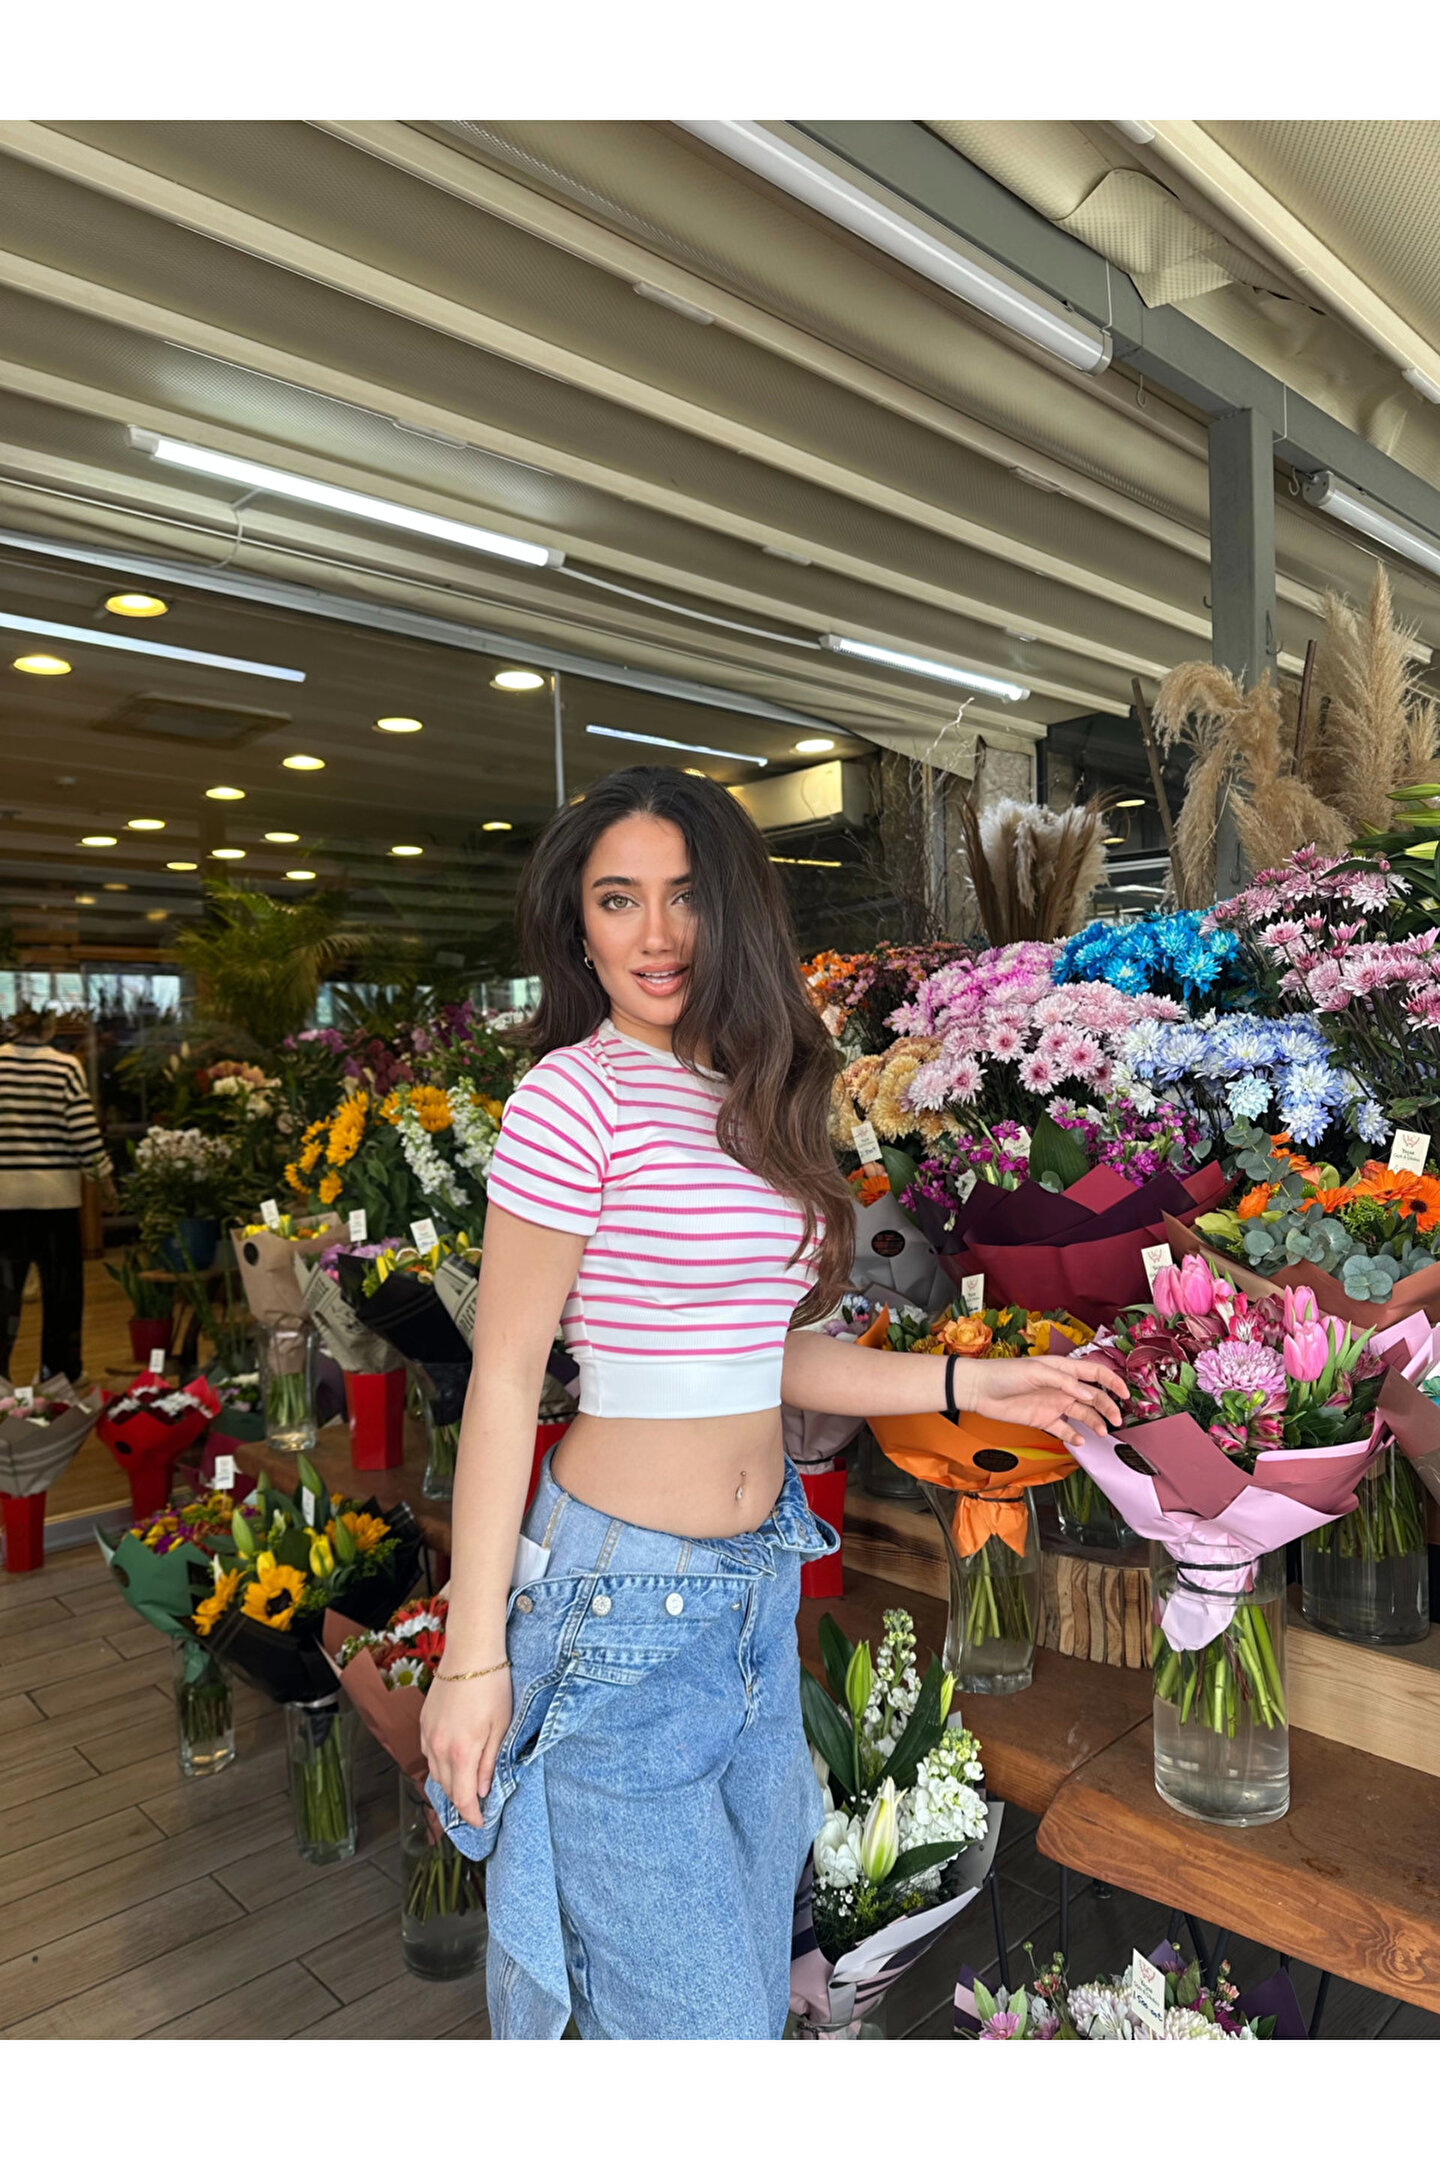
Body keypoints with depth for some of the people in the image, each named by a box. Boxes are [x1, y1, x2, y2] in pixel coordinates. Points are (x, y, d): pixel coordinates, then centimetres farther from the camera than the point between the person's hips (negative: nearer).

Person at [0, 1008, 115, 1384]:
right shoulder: (66, 1067, -8)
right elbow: (84, 1131, -8)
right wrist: (105, 1179, 3)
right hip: (55, 1189, -2)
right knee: (61, 1283, 10)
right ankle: (58, 1369, 18)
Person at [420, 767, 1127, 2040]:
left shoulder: (758, 1102, 6)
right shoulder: (575, 1097, -15)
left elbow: (755, 1356, 9)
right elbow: (504, 1379, -14)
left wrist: (970, 1384, 7)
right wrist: (473, 1657, -12)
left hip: (760, 1587, 7)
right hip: (621, 1598, -7)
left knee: (753, 1979, 22)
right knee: (695, 2016, 8)